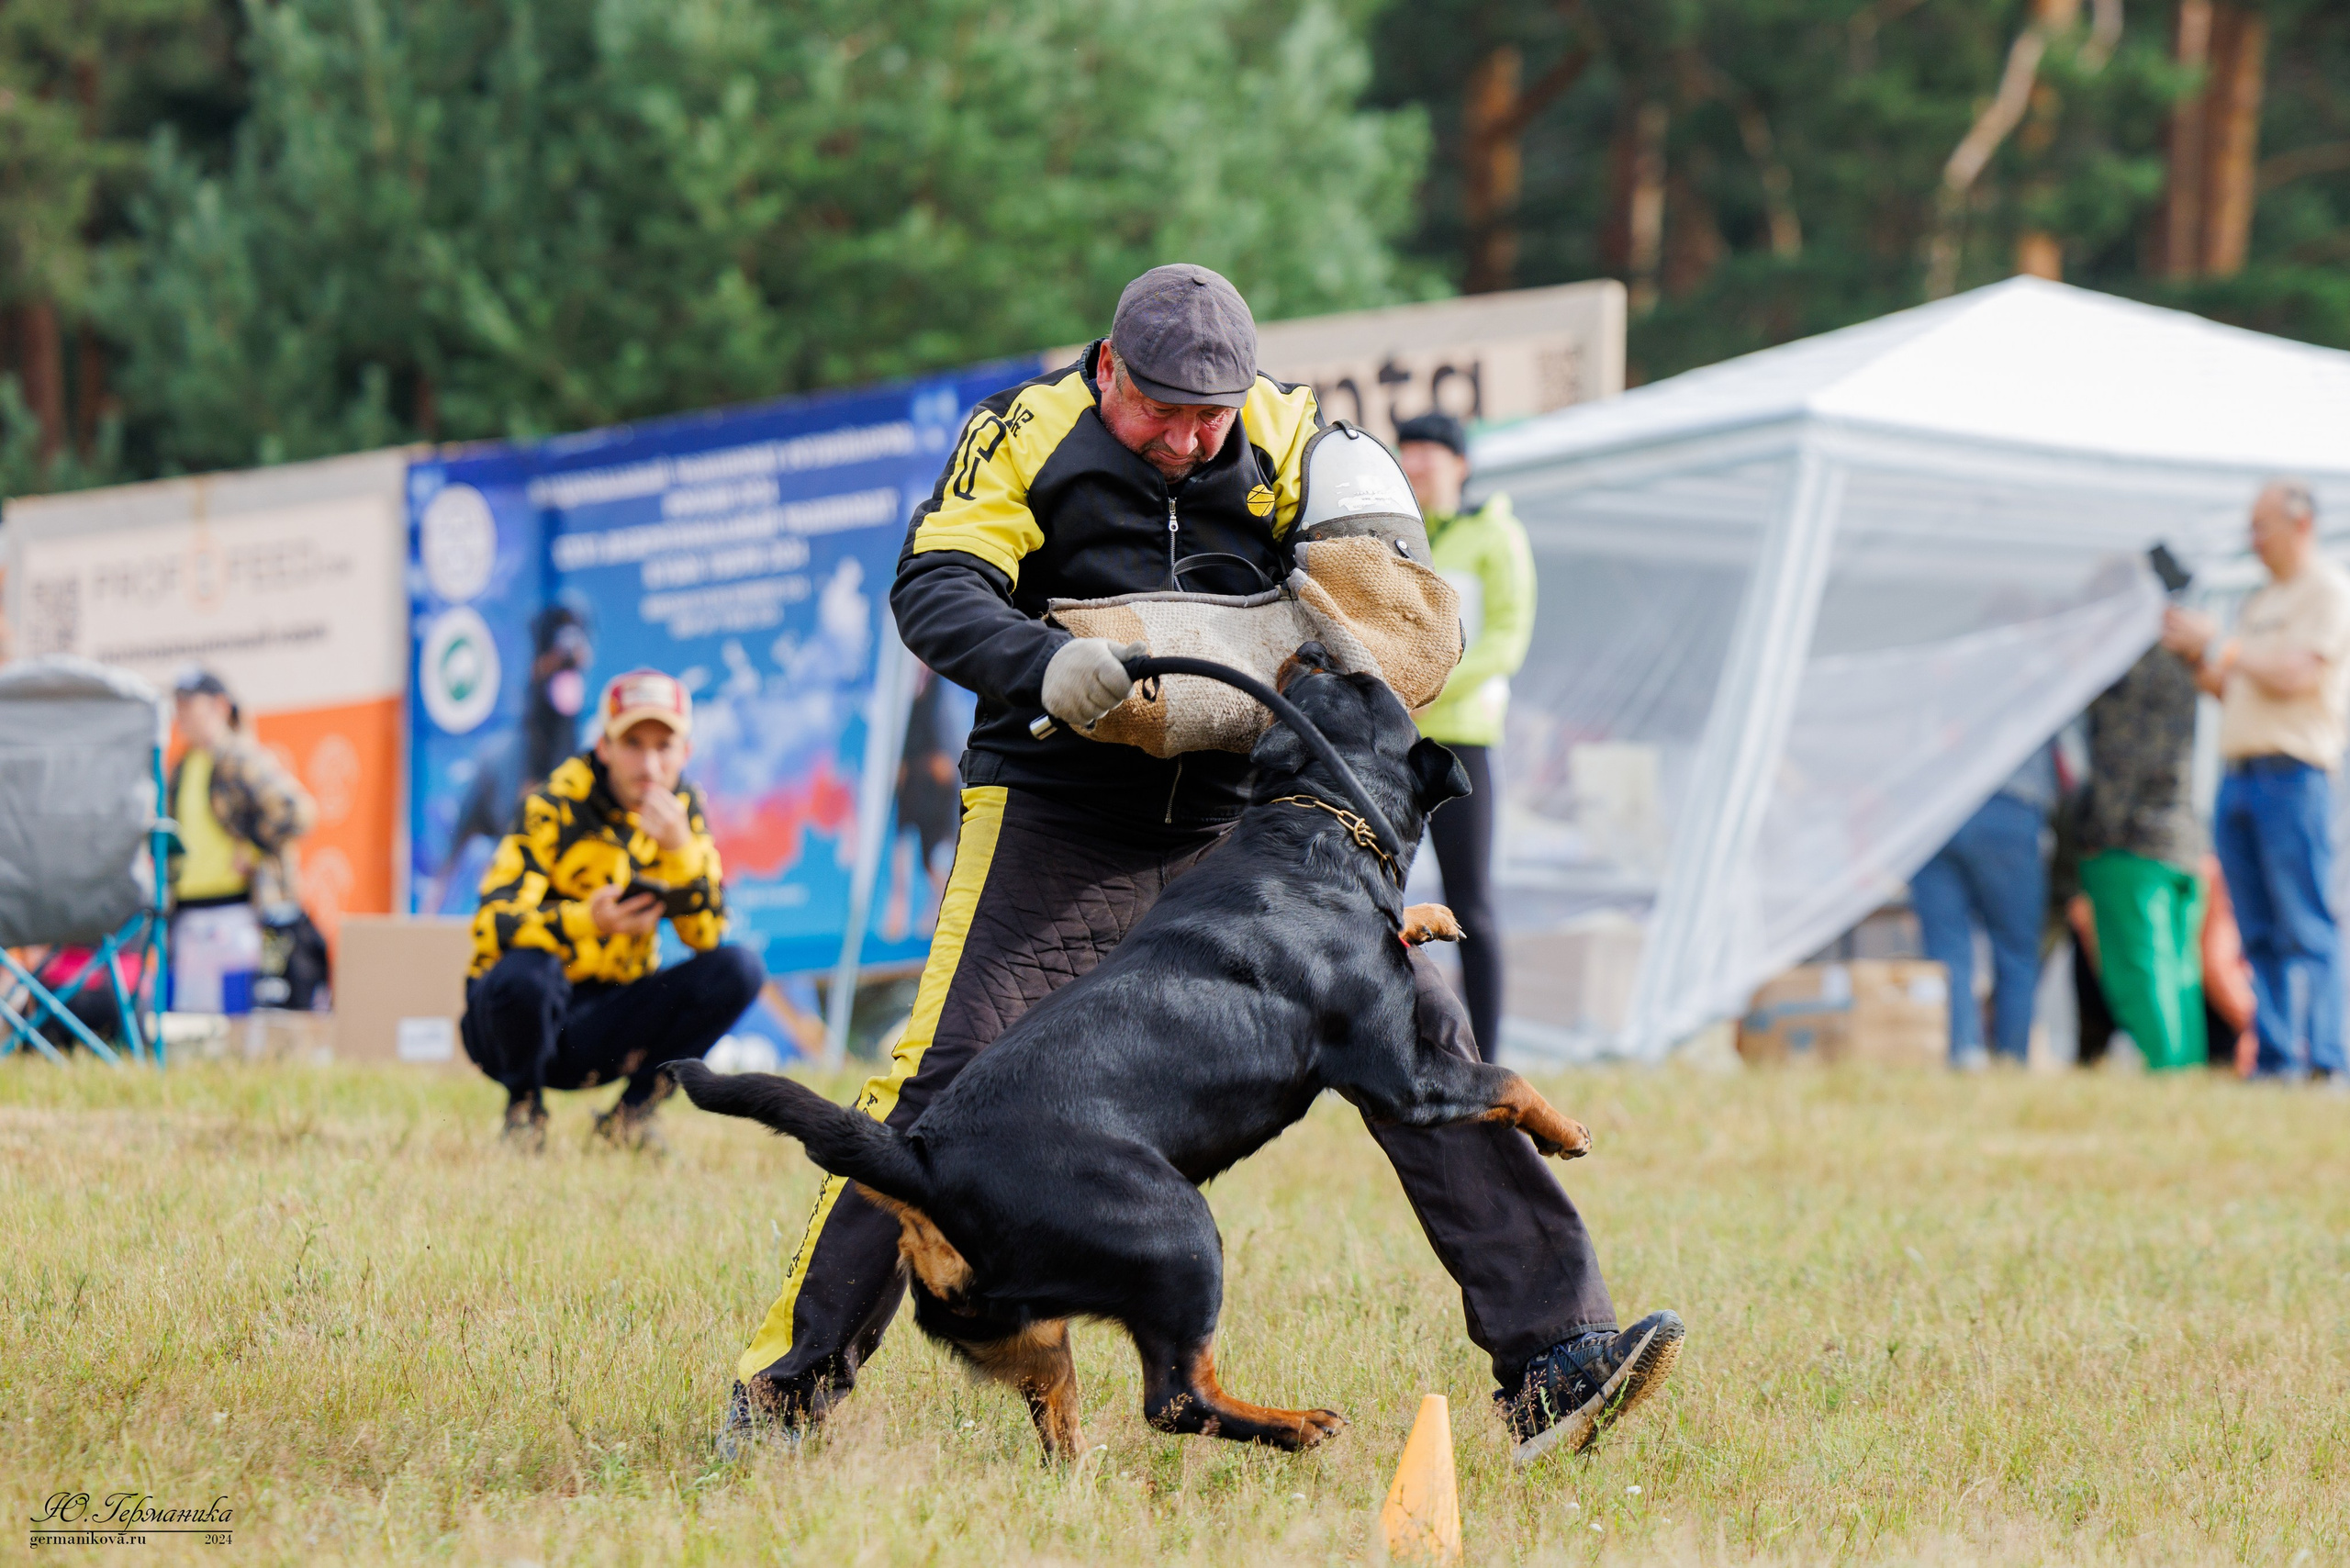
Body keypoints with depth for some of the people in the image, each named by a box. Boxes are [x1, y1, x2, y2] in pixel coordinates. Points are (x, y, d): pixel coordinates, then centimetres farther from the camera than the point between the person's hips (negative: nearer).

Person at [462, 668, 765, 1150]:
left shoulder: (683, 807, 0)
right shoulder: (555, 806, -15)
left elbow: (709, 936, -8)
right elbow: (493, 924, -26)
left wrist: (679, 849, -25)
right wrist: (586, 920, -43)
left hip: (608, 1029, 4)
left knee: (738, 970, -16)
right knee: (525, 972, -38)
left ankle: (630, 1112, -2)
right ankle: (524, 1107, -7)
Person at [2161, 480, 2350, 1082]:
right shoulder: (2260, 602, 22)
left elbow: (2292, 676, -14)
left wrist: (2218, 643, -7)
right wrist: (2193, 654, 8)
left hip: (2293, 775, -8)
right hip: (2237, 777, 8)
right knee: (2260, 936, 4)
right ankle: (2275, 1059, 4)